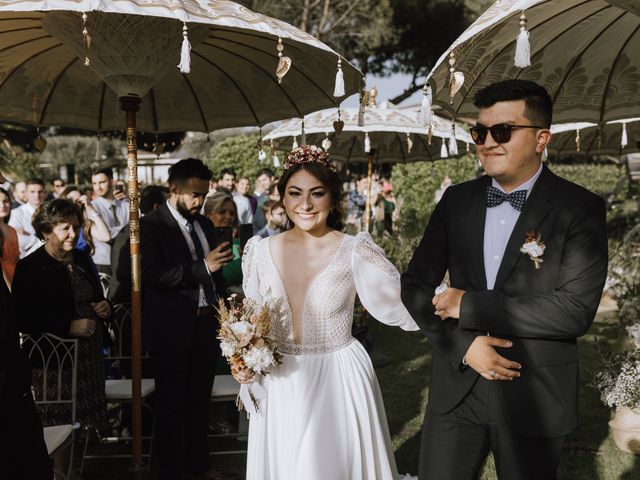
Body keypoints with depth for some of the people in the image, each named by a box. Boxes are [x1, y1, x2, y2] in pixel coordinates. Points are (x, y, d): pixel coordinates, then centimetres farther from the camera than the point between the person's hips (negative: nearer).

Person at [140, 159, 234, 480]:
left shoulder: (204, 224, 12)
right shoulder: (150, 225, -10)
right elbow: (153, 275, -21)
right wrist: (202, 266, -27)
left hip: (206, 324, 6)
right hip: (172, 329, -6)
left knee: (200, 400, 17)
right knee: (171, 404, 7)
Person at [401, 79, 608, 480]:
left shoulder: (580, 209, -9)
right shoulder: (457, 201, 3)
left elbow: (576, 310, -18)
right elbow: (416, 284, 4)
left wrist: (469, 306, -16)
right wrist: (463, 344, -12)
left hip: (534, 397, -3)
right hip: (457, 386, 3)